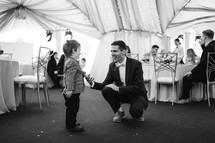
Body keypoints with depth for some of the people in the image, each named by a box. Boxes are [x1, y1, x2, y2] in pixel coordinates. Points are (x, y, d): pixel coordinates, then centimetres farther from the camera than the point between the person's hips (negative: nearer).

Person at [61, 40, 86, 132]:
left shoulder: (69, 61, 13)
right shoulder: (72, 63, -20)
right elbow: (70, 77, -27)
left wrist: (83, 73, 29)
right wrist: (70, 89, -29)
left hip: (73, 91, 10)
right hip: (73, 92, -10)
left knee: (70, 108, 20)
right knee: (73, 109, 1)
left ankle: (70, 124, 32)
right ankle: (71, 126, 12)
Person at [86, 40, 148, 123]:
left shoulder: (136, 64, -19)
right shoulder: (112, 66, -4)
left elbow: (138, 87, -24)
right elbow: (105, 84, -3)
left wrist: (118, 88, -30)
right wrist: (93, 84, -25)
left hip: (137, 95, -4)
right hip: (122, 94, 4)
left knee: (135, 111, -33)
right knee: (106, 90, -22)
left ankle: (138, 113, 6)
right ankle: (119, 112, 1)